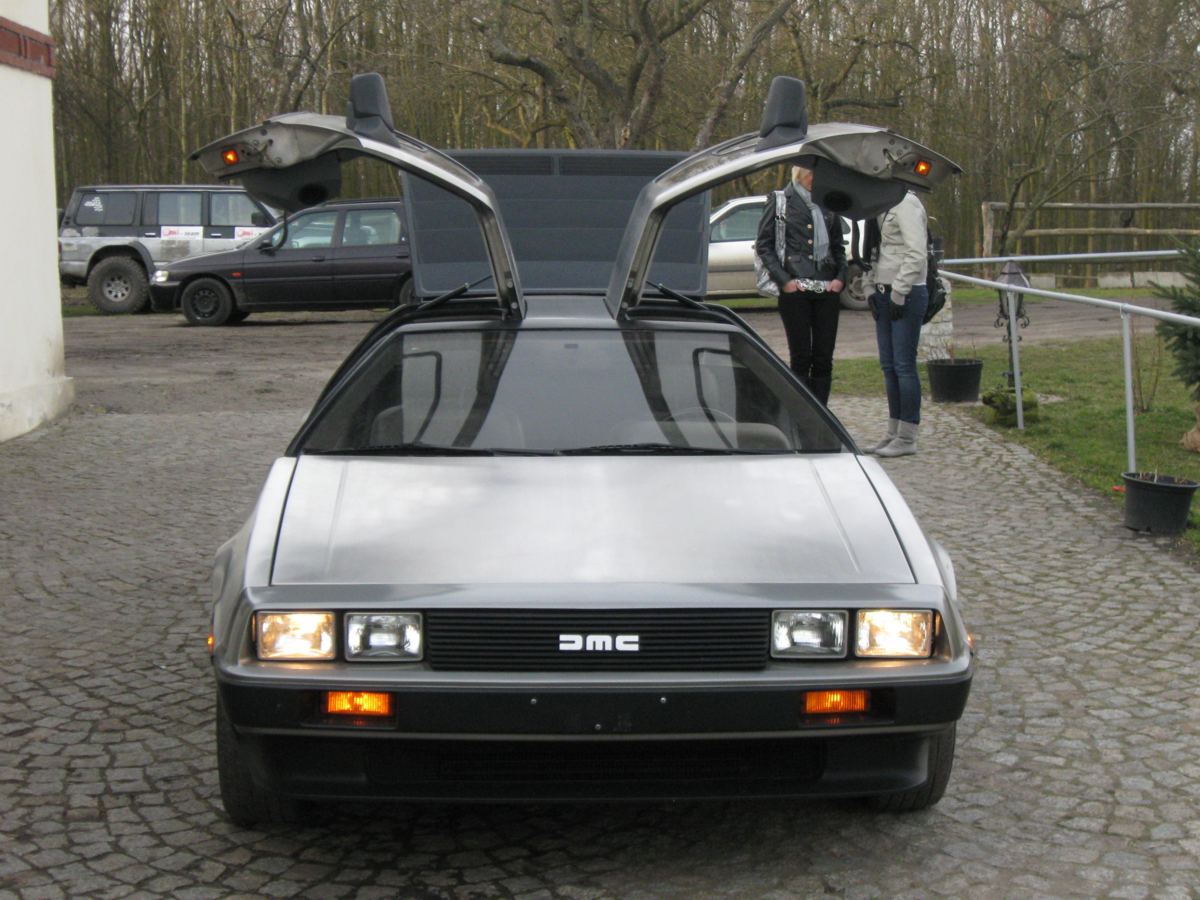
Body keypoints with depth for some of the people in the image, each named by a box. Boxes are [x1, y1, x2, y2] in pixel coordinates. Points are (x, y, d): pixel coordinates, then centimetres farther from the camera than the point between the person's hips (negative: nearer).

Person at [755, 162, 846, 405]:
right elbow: (763, 244, -1)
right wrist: (783, 280, -11)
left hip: (827, 289, 4)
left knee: (823, 359, 3)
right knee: (800, 357, -3)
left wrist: (841, 277, 3)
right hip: (795, 289, -4)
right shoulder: (781, 200, 2)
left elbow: (838, 246, 20)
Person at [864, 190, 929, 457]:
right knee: (888, 365, 11)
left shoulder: (906, 204, -13)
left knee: (904, 365, -6)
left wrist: (898, 293, -18)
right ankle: (894, 434, 19)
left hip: (907, 295, -9)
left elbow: (917, 254, -19)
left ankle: (907, 438, 0)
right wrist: (873, 291, 12)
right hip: (886, 293, 9)